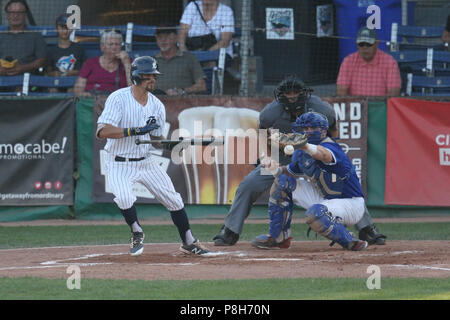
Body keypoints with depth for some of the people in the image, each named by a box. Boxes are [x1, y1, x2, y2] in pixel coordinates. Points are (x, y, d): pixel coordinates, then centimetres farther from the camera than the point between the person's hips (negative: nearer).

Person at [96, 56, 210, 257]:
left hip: (146, 162, 5)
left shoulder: (157, 105, 3)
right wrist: (137, 130, -31)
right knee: (124, 198, -29)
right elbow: (103, 131, -25)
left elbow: (156, 138, 11)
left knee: (173, 199, 2)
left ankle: (188, 243, 19)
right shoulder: (118, 98, -15)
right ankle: (137, 233, 0)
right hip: (120, 164, -5)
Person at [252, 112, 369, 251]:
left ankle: (350, 242, -15)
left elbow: (325, 155, -50)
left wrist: (305, 145, -71)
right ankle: (278, 237, 11)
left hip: (350, 202, -9)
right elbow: (289, 172, 15)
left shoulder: (330, 147, -24)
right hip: (324, 198, 9)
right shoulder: (302, 153, 2)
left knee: (314, 213, -38)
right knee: (282, 181, 5)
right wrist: (274, 168, -9)